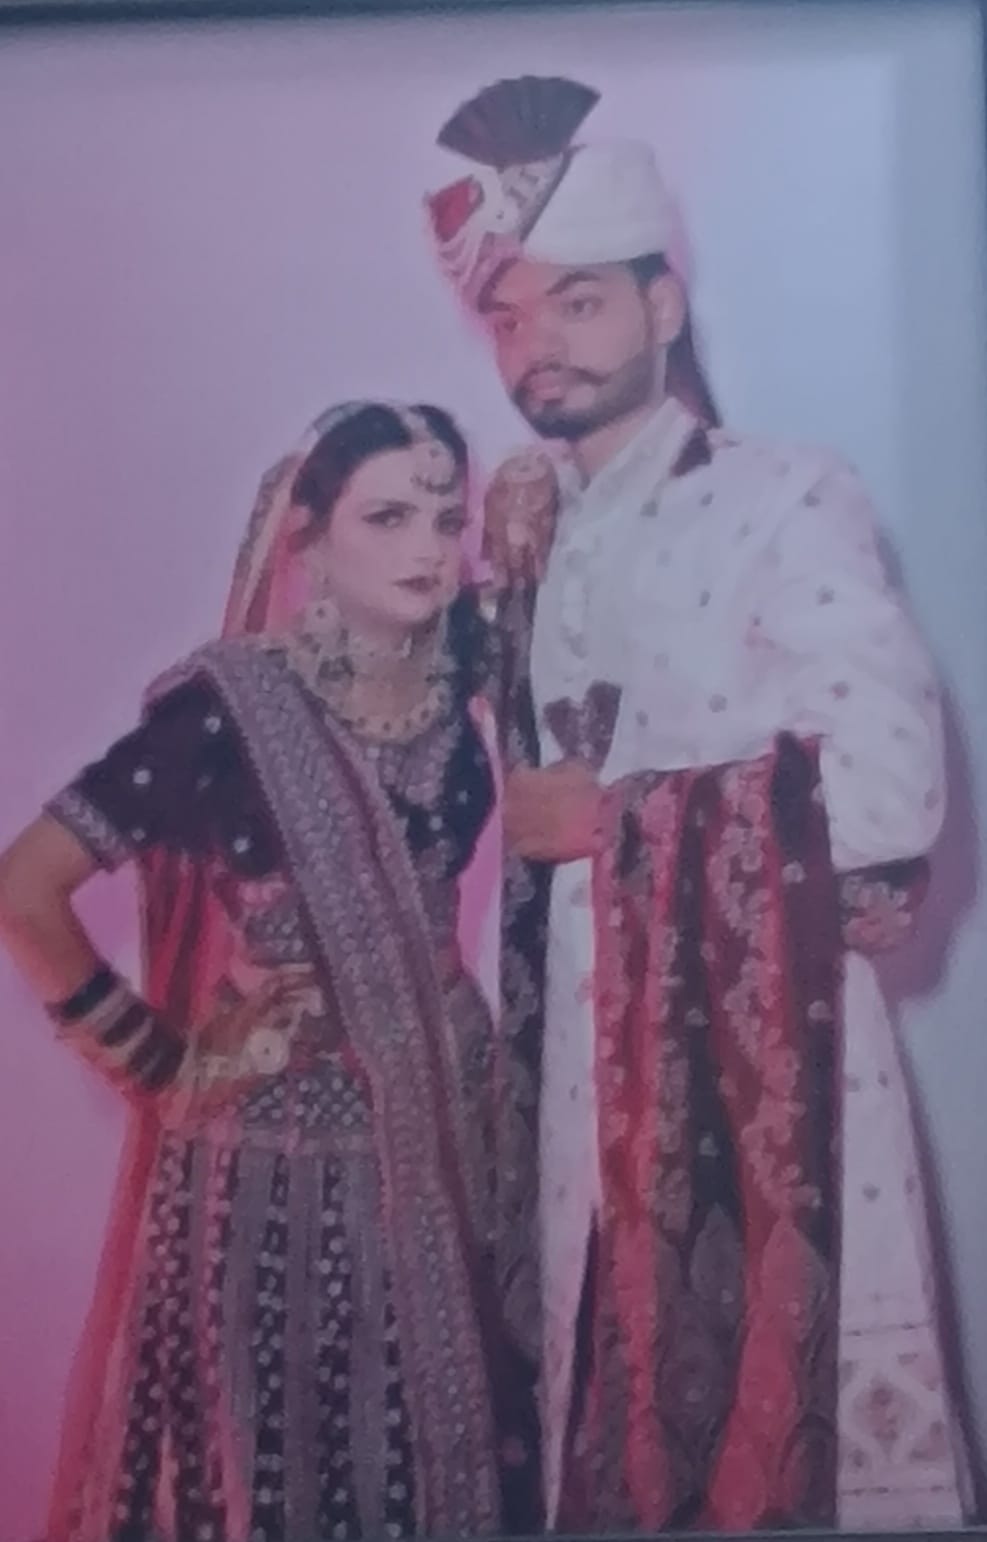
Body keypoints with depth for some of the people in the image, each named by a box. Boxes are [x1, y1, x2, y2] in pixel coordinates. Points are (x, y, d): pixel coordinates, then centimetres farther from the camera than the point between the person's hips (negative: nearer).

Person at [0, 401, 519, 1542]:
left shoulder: (450, 682, -1)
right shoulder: (227, 707, -17)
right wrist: (152, 1054, -8)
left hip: (438, 1134, 5)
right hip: (282, 1154, -5)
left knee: (428, 1447, 17)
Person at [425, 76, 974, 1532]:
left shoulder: (785, 500, -5)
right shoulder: (546, 539, 15)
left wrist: (617, 820, -9)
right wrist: (513, 590, 6)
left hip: (757, 1044, -6)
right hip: (583, 1048, 6)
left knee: (780, 1407, -1)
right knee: (615, 1417, 12)